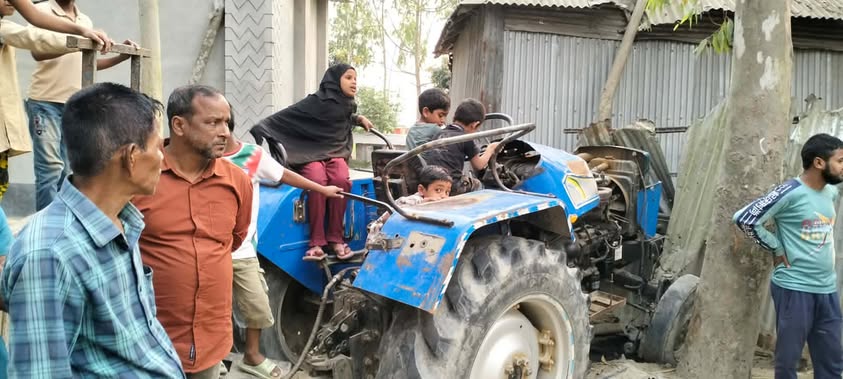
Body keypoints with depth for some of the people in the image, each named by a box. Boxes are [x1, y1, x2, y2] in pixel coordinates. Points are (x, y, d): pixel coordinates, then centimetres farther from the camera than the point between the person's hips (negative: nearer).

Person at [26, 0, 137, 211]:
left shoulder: (86, 21, 14)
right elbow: (38, 52, -21)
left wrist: (122, 56, 11)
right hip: (46, 102, -5)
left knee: (66, 170, 7)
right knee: (50, 167, -9)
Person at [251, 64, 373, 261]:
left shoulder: (348, 106, 10)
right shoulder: (316, 101, -10)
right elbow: (285, 116, -14)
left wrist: (359, 119, 15)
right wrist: (261, 127, -26)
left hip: (336, 153, 4)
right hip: (311, 154, -4)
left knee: (341, 181, -32)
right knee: (318, 181, -37)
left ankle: (336, 238, -24)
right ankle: (317, 242, -32)